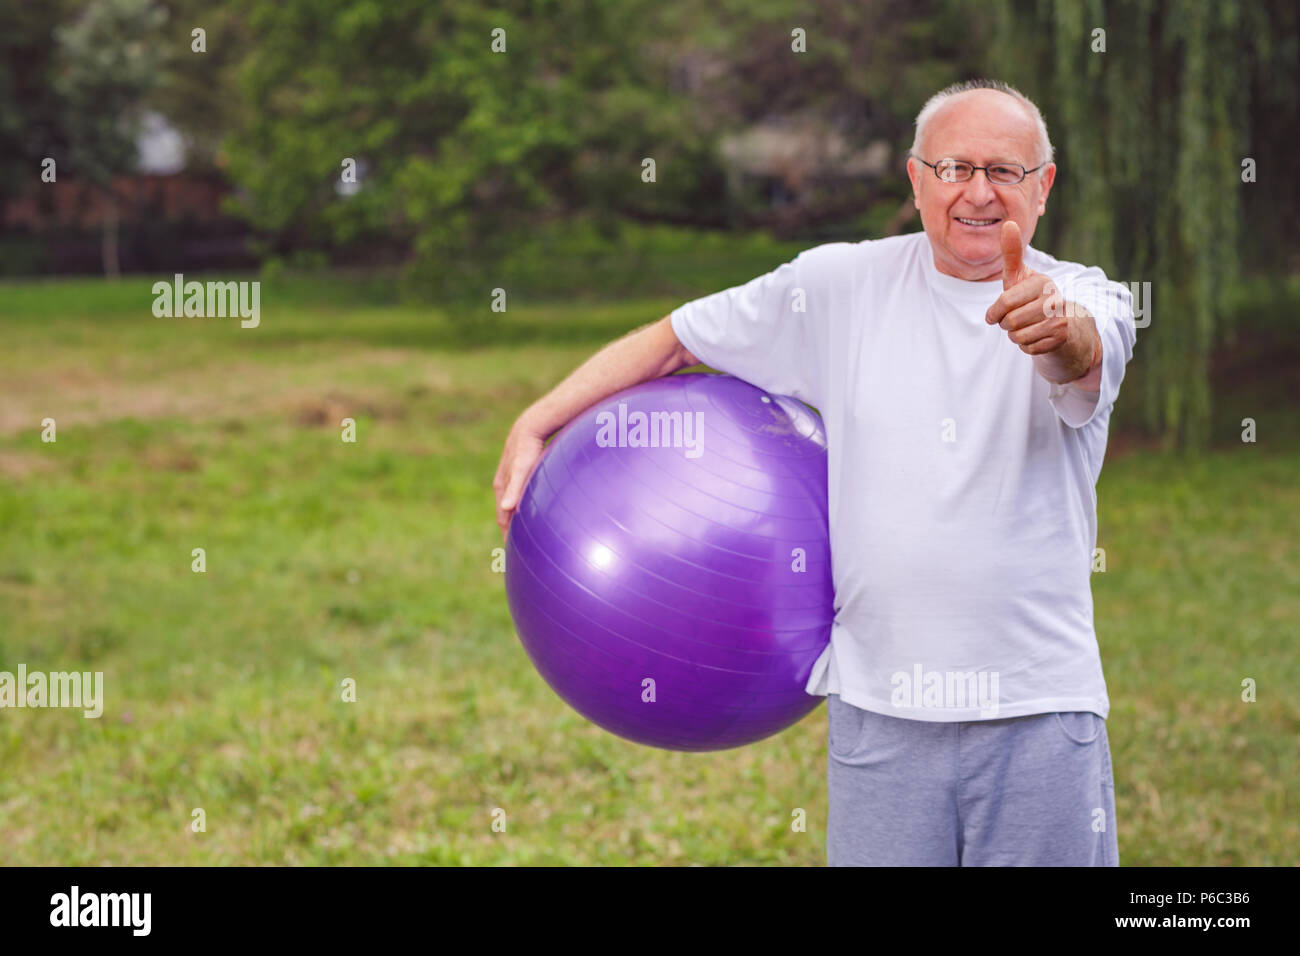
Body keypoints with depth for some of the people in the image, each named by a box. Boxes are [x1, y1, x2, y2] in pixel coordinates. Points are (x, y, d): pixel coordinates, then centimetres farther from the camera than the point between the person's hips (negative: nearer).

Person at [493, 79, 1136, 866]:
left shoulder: (1085, 302, -1)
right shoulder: (843, 287, 5)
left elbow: (1085, 356, -27)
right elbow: (673, 339, 16)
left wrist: (1057, 327, -51)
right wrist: (535, 426, 13)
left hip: (1039, 711, -1)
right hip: (879, 706, 1)